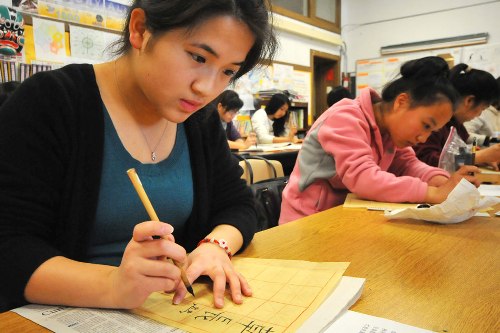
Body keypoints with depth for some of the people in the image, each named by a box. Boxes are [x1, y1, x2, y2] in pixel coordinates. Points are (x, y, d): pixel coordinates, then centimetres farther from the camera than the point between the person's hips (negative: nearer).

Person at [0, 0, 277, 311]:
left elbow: (237, 205, 5)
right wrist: (112, 285, -33)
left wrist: (215, 246, -15)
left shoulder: (201, 118, 0)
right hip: (68, 316, -2)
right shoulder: (46, 105, -14)